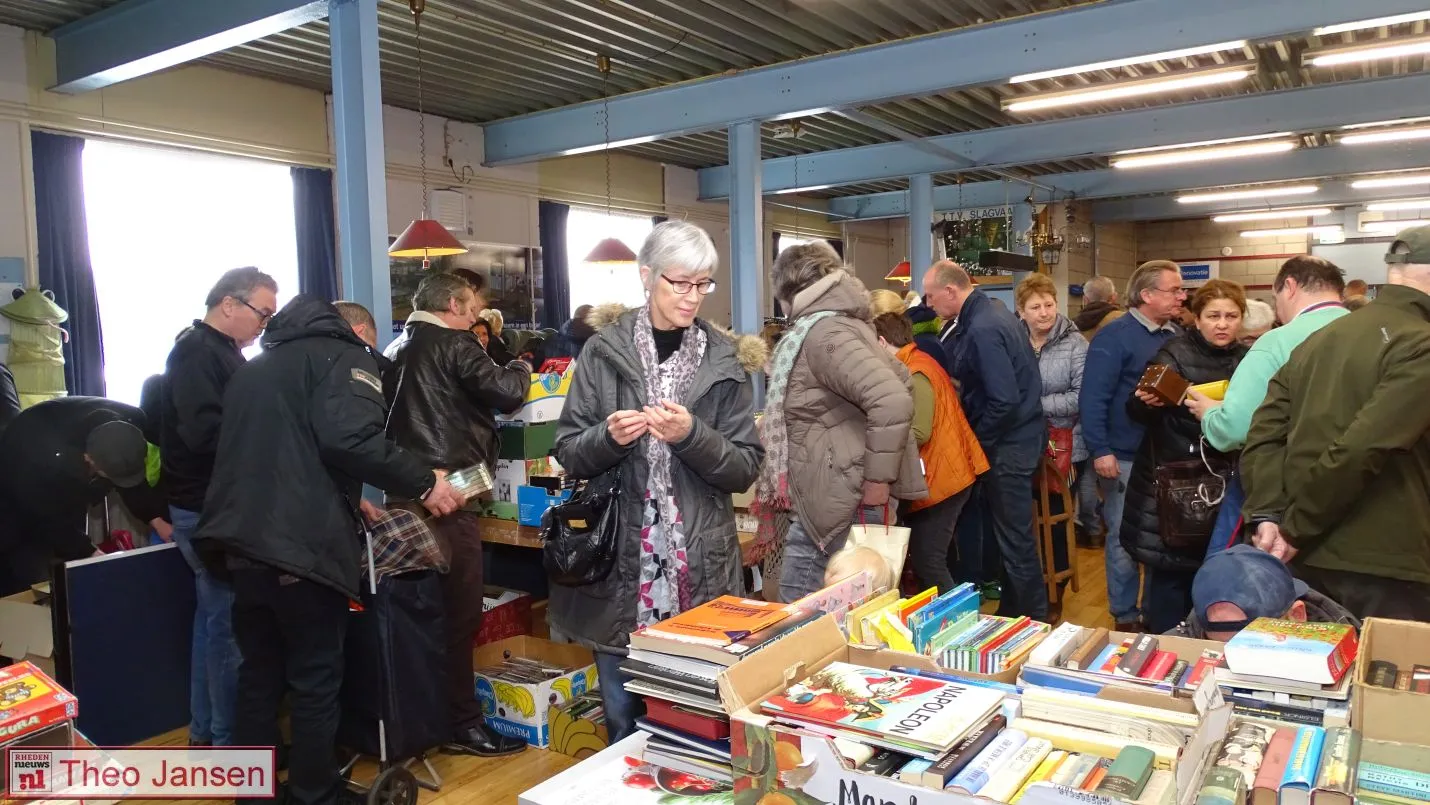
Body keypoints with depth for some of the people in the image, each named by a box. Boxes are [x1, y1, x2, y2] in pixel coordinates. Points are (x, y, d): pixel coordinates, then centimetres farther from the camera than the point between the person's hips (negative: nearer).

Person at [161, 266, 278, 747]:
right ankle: (229, 740, 9)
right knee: (229, 621, -3)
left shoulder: (221, 350, 14)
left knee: (214, 616, 16)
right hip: (209, 508, -10)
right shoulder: (197, 352, -16)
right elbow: (205, 433, -27)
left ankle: (205, 733, 28)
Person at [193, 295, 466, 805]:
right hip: (301, 548, -8)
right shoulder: (342, 356, -2)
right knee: (315, 683, 6)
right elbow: (349, 439, -20)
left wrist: (345, 501, 30)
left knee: (258, 676, 19)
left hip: (242, 542, 8)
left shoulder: (254, 368, 25)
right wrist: (424, 484, -12)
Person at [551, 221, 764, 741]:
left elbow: (746, 468, 0)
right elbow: (568, 452, 3)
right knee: (624, 721, 13)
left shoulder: (725, 361, 2)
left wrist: (692, 437, -17)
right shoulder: (604, 351, 0)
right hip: (619, 562, 0)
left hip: (699, 568, 0)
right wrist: (609, 437, -17)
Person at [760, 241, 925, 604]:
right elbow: (898, 376, 25)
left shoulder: (824, 333, -17)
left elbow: (893, 400, -29)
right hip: (830, 497, 11)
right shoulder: (840, 324, 15)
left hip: (841, 502, -11)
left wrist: (878, 477, -22)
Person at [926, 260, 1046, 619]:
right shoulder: (987, 311, 8)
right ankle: (1012, 611, 31)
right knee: (1008, 533, 18)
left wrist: (976, 441, -14)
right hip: (1013, 436, 10)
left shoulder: (982, 329, -24)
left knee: (1014, 538, 2)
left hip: (1008, 443, -10)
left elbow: (1004, 401, -27)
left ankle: (1032, 620, 16)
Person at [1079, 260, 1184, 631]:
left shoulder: (1177, 336, 10)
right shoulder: (1114, 336, -11)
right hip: (1125, 457, -6)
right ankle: (1125, 616, 18)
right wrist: (1100, 450, -22)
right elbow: (1093, 398, -17)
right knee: (1124, 538, 5)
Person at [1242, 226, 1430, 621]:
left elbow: (1265, 432, 2)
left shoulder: (1319, 339, 10)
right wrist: (1296, 529, -13)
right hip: (1383, 563, -7)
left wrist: (1266, 516, -4)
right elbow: (1361, 448, -22)